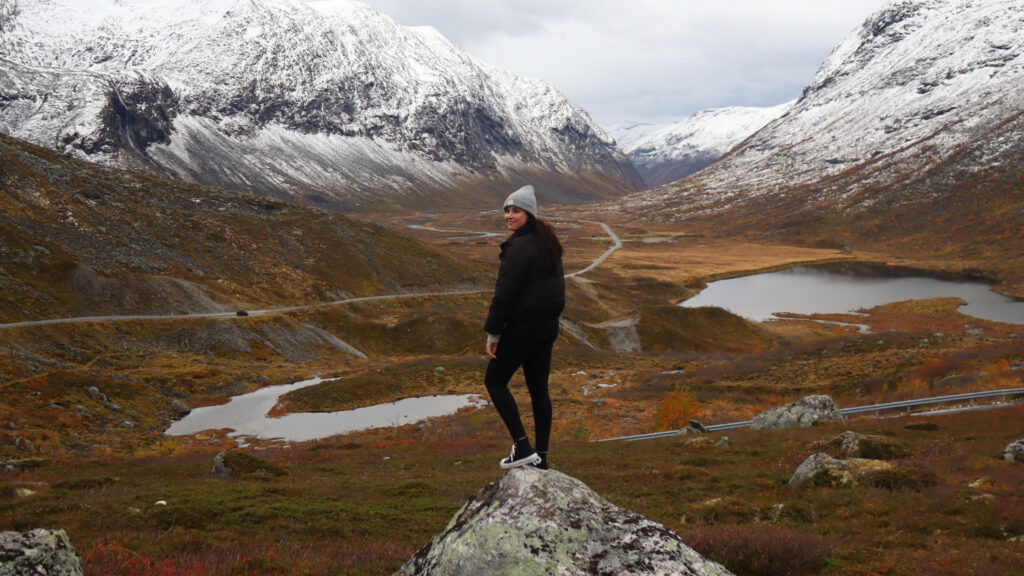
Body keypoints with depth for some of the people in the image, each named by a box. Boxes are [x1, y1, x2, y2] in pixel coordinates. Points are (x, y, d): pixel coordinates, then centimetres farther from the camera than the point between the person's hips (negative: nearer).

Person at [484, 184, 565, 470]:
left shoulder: (519, 247, -19)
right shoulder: (547, 243, 10)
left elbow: (505, 293, -19)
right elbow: (556, 285, 17)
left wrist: (493, 332, -13)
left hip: (523, 326, -9)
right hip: (549, 324, 9)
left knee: (494, 381, 6)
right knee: (538, 387, 14)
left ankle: (523, 447, -2)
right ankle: (540, 457, 18)